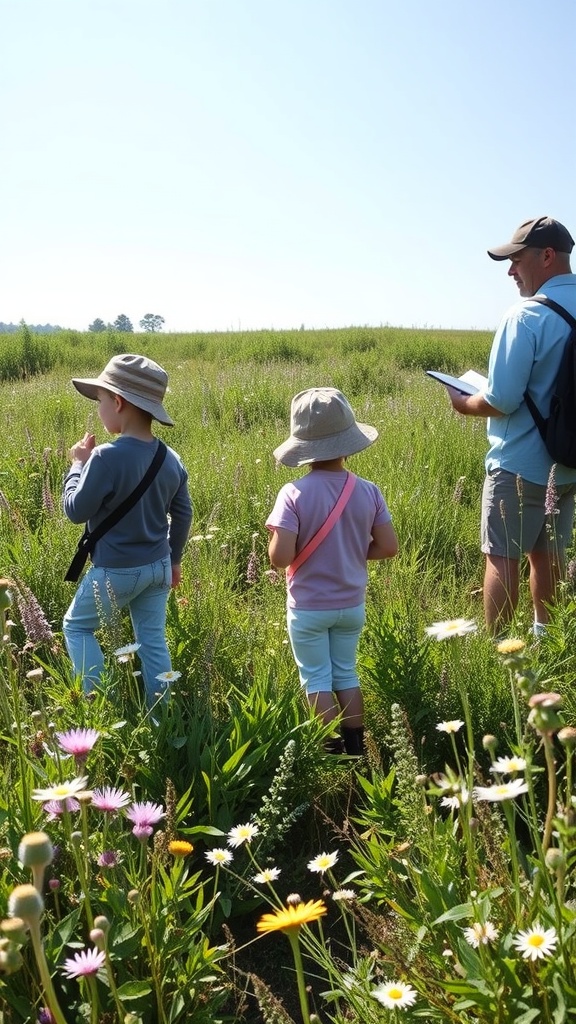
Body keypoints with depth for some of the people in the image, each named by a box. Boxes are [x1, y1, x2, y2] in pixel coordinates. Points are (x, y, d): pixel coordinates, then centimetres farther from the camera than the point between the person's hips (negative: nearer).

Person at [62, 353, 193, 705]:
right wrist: (173, 559, 20)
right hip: (158, 567, 6)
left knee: (77, 626, 17)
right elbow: (183, 514, 7)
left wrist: (78, 465, -2)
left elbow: (76, 511, -16)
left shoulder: (106, 457, -24)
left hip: (115, 571, -6)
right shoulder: (171, 459, -2)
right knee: (153, 640, 15)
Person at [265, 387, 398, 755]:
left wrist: (276, 541, -3)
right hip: (352, 604, 4)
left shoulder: (294, 493, -20)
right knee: (347, 674, 19)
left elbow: (280, 557, -25)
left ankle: (334, 751, 18)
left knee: (317, 679, 12)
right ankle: (356, 748, 27)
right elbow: (388, 547, -5)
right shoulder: (368, 491, -9)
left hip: (309, 607, -4)